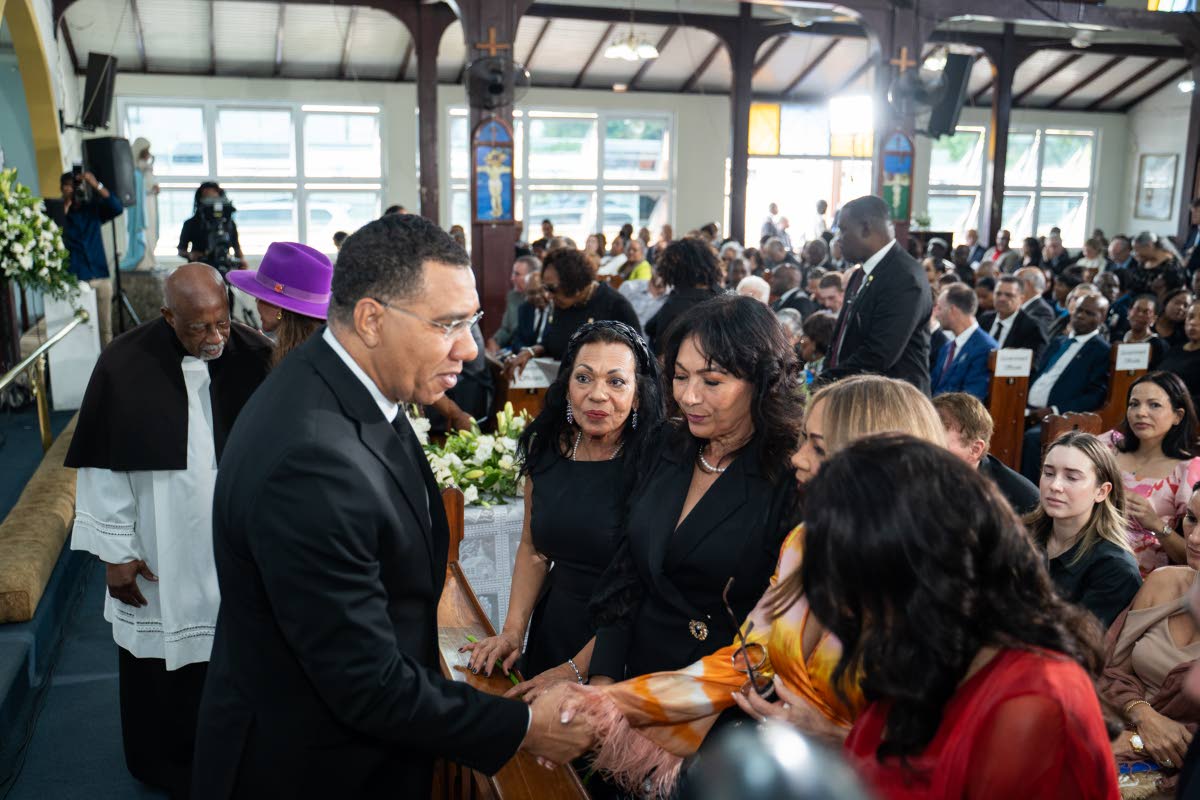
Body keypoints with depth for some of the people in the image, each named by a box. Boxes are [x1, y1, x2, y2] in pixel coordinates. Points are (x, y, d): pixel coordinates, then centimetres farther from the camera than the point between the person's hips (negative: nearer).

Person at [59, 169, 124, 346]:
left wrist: (96, 185, -16)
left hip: (100, 276, 3)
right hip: (74, 279, -3)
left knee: (105, 327, 6)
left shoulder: (92, 208, 10)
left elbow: (118, 209, -9)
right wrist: (65, 206, -14)